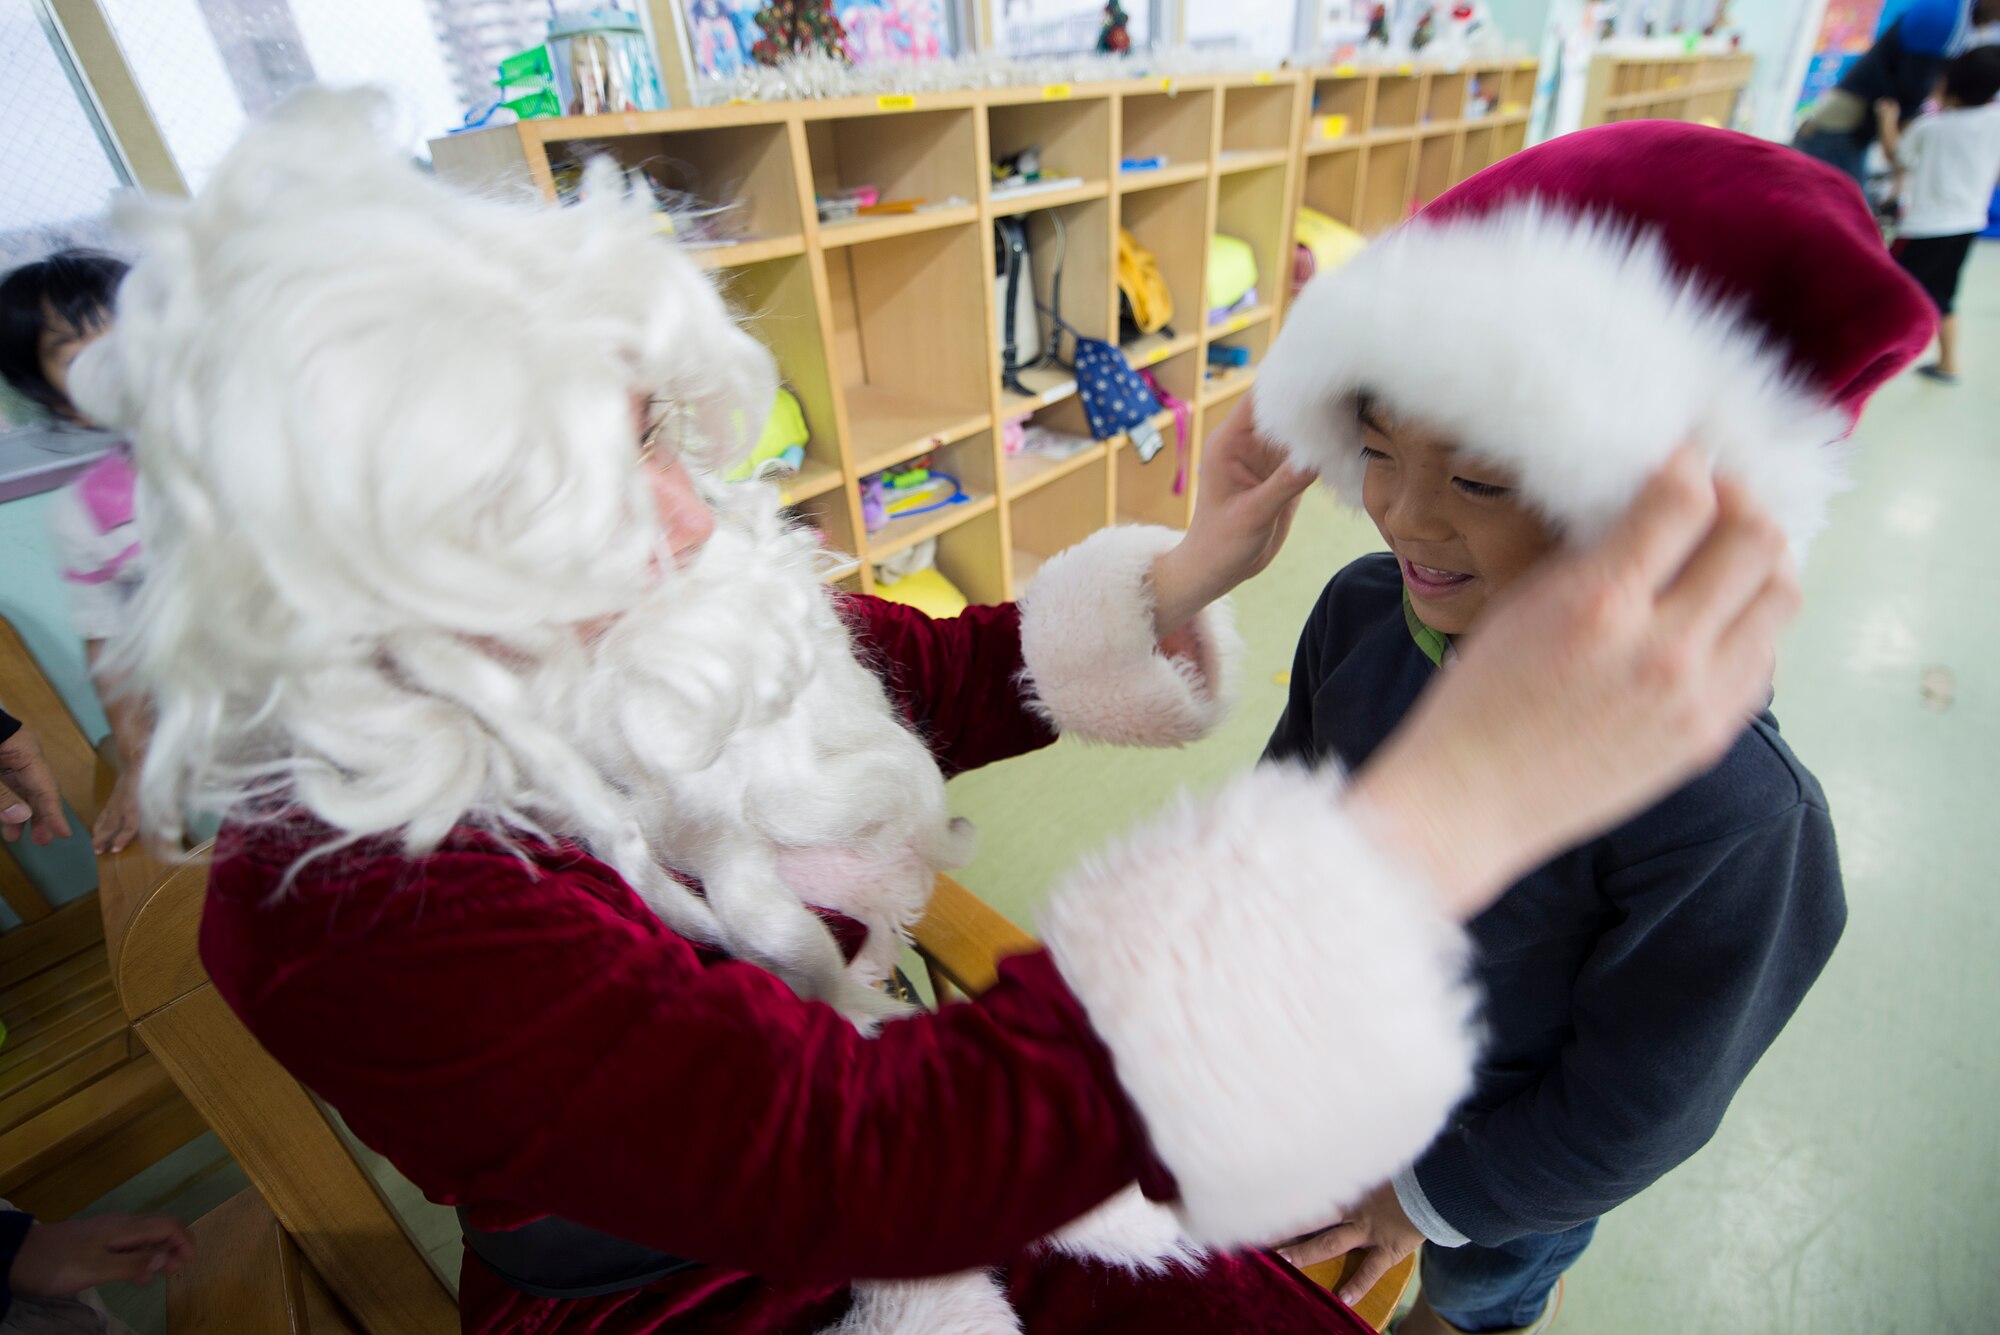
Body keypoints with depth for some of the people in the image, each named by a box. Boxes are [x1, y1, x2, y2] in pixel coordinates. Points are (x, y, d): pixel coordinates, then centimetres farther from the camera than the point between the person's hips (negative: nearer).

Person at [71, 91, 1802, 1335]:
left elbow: (951, 678, 1)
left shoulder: (707, 609, -13)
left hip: (896, 1126, 4)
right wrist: (1459, 802, -47)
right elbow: (867, 1157, -41)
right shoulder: (348, 904, -30)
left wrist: (1182, 577, -14)